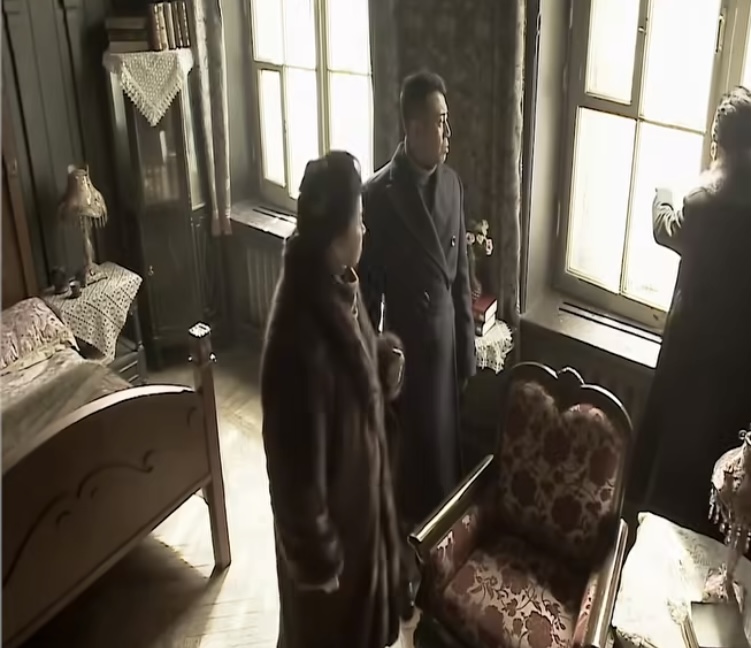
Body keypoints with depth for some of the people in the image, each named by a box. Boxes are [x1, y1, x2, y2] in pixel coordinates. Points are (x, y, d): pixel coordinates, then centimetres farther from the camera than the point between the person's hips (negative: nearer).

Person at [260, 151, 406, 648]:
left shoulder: (339, 286, -7)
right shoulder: (301, 337, -36)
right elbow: (297, 462, -29)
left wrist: (385, 361, -10)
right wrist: (316, 555, -18)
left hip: (360, 482, 8)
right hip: (327, 507, -8)